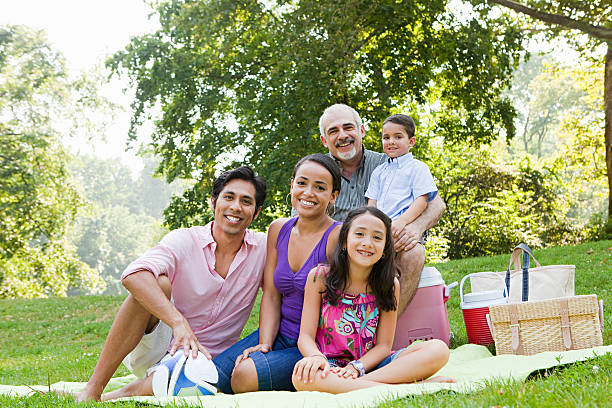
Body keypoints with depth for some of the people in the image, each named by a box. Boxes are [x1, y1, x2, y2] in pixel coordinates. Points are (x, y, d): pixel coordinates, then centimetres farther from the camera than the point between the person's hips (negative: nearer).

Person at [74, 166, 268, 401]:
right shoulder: (184, 241, -10)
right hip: (158, 345, 0)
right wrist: (179, 321, -42)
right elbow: (133, 276, -29)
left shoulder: (262, 248, -1)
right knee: (159, 283, -30)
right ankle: (92, 390, -27)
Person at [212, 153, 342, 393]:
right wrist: (264, 344, -9)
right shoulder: (278, 230, 6)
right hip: (279, 335, 6)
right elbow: (271, 295, 5)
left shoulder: (338, 236, -13)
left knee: (246, 374, -27)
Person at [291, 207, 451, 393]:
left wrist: (357, 367, -21)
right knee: (302, 377, -39)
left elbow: (384, 345, -1)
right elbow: (306, 336, -6)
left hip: (370, 364, 2)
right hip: (331, 366, -2)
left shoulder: (389, 285, 0)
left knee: (439, 350, -20)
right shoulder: (320, 277, -4)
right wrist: (317, 357, -29)